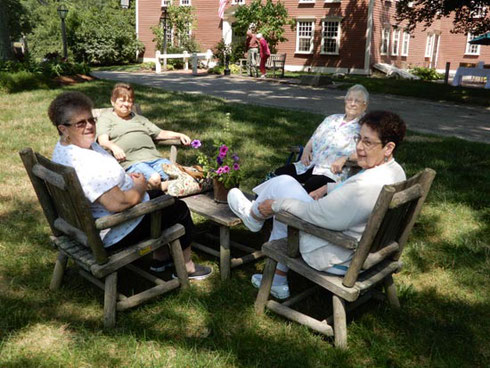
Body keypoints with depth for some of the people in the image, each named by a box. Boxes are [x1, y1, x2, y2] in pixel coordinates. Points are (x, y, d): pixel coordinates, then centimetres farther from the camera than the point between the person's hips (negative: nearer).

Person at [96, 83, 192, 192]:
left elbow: (160, 133, 32)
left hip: (154, 157, 5)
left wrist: (179, 135, 13)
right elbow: (103, 141, 0)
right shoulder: (106, 118, 18)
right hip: (131, 161, -5)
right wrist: (114, 147, -24)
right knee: (154, 179, -35)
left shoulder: (139, 118, 35)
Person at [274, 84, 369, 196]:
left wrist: (345, 158, -24)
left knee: (309, 187, -36)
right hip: (310, 165, 6)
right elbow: (313, 139, 26)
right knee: (279, 174, -15)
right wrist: (306, 150, 5)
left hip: (332, 171, -6)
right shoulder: (332, 119, 24)